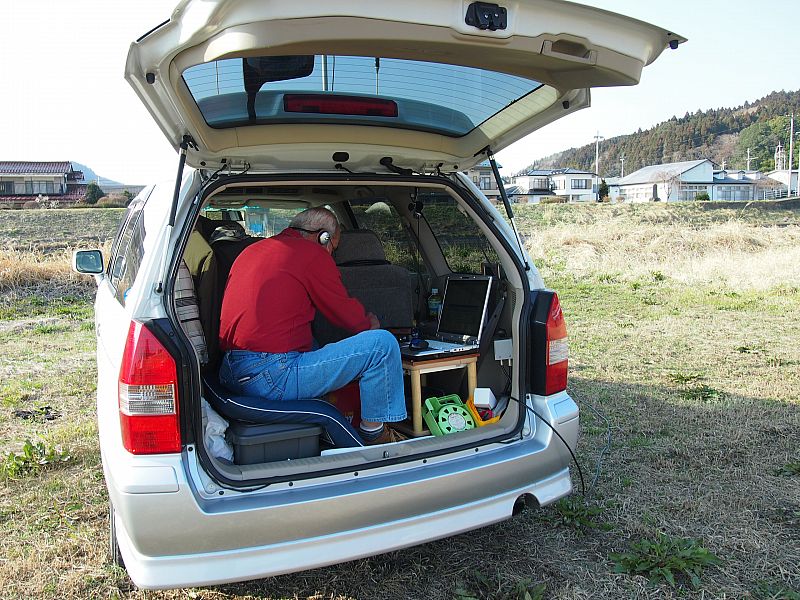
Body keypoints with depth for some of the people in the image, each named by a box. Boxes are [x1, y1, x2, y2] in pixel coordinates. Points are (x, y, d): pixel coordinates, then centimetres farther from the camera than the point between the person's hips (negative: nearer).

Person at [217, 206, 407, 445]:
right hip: (271, 377, -9)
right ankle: (374, 433, 8)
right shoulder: (312, 253, -5)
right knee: (382, 343, -7)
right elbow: (347, 315, 1)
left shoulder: (250, 250, 20)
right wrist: (369, 323, 24)